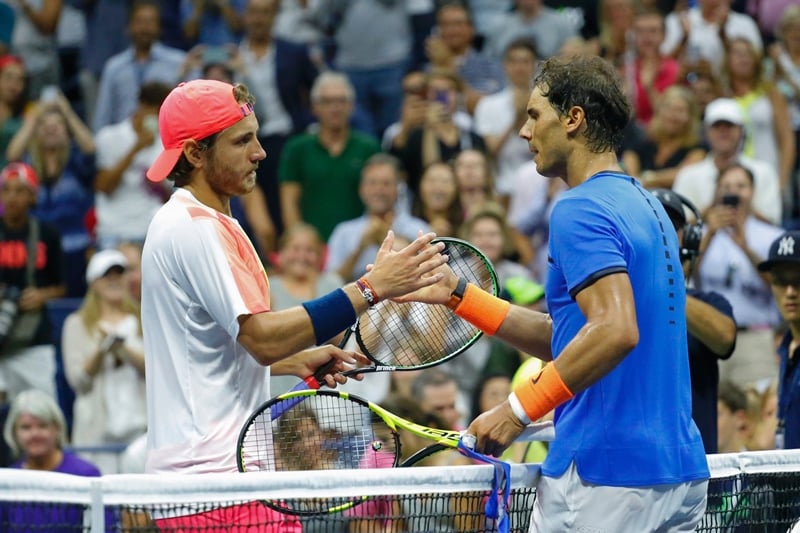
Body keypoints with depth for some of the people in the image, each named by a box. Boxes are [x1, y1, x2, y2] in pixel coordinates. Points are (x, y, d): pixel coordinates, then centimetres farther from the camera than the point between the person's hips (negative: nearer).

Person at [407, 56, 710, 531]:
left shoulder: (582, 209, -12)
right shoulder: (646, 206, 18)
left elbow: (615, 330, -26)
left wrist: (519, 409, -22)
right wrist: (458, 294, 19)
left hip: (604, 475, -9)